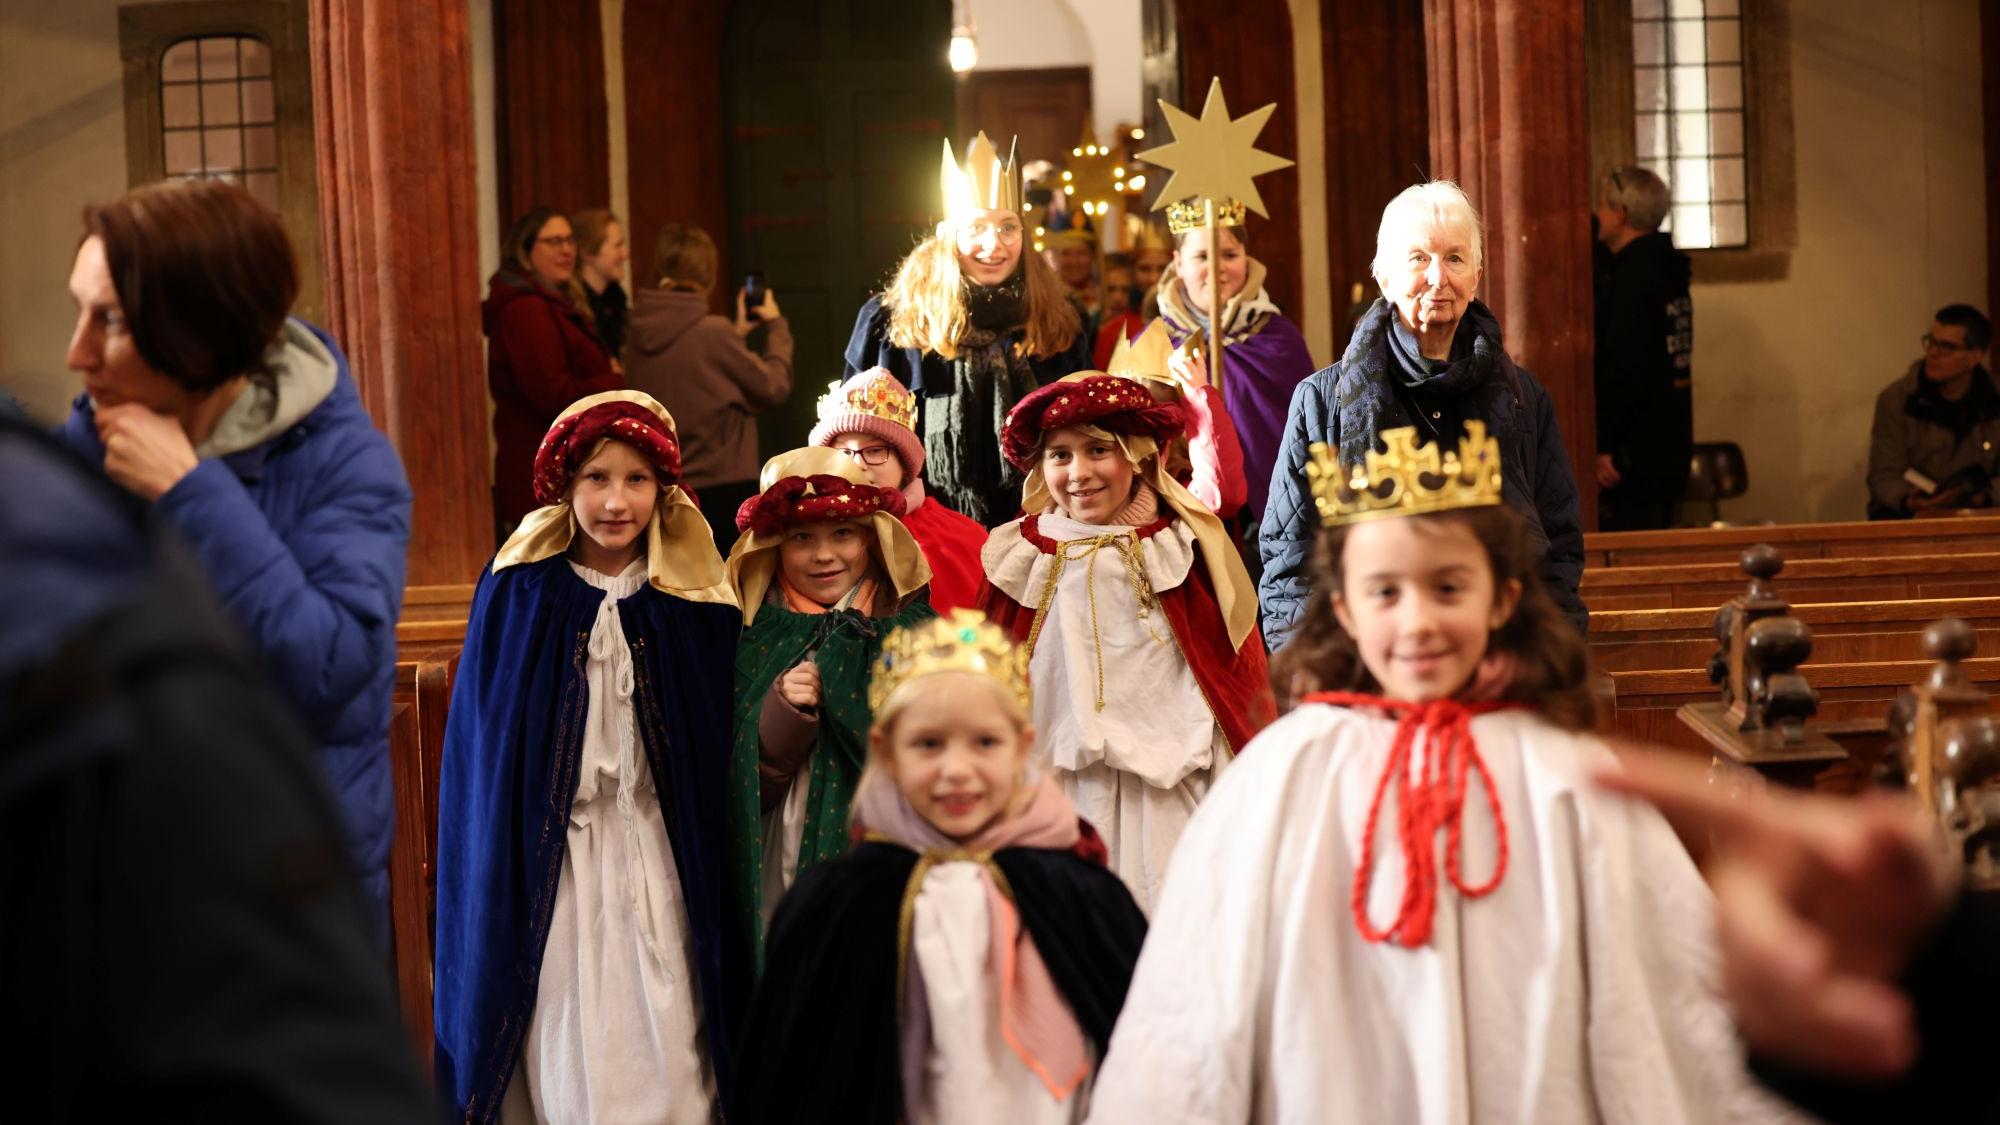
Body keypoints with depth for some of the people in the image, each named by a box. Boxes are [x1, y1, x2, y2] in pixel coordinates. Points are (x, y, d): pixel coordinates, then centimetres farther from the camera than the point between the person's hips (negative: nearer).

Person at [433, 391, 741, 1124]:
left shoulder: (693, 599, 0)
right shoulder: (518, 590, -2)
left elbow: (717, 752, 5)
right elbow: (480, 741, 1)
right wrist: (488, 873, -3)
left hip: (658, 861, 1)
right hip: (548, 861, 0)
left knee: (665, 1057, 0)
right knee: (569, 1061, 2)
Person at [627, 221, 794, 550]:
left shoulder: (639, 332, 1)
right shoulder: (712, 332, -16)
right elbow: (774, 387, -5)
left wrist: (737, 333, 18)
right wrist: (777, 326, 8)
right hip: (722, 489, -6)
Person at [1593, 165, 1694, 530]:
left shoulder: (1633, 277, -17)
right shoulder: (1666, 265, 12)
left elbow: (1625, 369, -22)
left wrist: (1605, 445, -19)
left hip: (1635, 456, -10)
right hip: (1671, 451, 10)